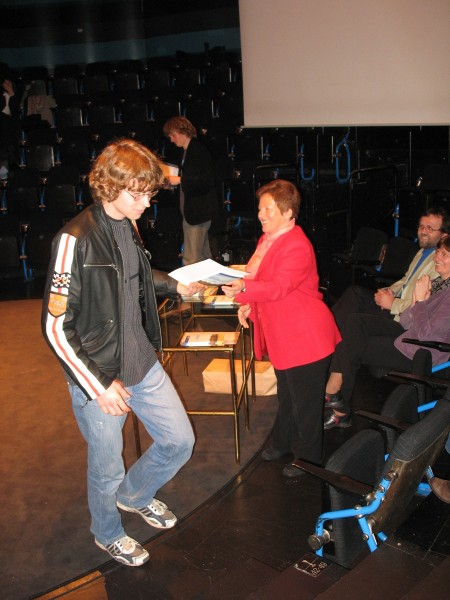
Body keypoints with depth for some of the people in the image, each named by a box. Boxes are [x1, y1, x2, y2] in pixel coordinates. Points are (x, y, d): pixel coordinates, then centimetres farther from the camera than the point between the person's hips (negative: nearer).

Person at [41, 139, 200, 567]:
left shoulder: (128, 225, 1)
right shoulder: (75, 240, -23)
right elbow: (55, 327, -20)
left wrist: (174, 285, 12)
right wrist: (97, 386, -21)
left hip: (142, 364, 7)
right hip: (98, 376, -7)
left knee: (179, 441, 15)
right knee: (107, 469, 13)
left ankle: (135, 495, 45)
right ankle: (107, 534, 46)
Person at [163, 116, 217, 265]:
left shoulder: (198, 151, -14)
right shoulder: (187, 151, 15)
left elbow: (206, 180, -22)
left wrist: (180, 180, -19)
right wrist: (174, 179, 10)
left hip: (198, 211, -10)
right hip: (191, 210, 10)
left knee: (191, 259, -8)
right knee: (203, 256, 19)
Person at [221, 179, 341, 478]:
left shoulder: (298, 246, -23)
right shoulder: (267, 239, 9)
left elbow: (278, 286, -34)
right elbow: (261, 280, 20)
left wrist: (243, 288, -47)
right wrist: (249, 304, 5)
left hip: (305, 337, -10)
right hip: (282, 335, 10)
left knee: (304, 400, 6)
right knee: (286, 394, 26)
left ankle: (308, 458, 25)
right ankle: (283, 442, 44)